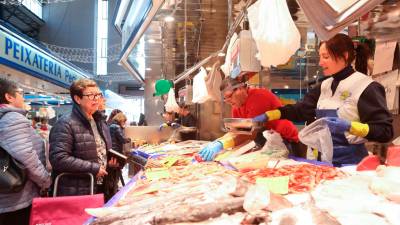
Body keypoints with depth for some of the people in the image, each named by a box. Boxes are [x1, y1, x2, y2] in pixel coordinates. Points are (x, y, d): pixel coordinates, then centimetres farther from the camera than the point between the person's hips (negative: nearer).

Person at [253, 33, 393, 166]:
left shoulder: (366, 87, -13)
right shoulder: (325, 86, 8)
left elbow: (386, 131, -15)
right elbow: (301, 109, 10)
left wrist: (349, 127, -29)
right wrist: (268, 115, 0)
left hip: (350, 162, -6)